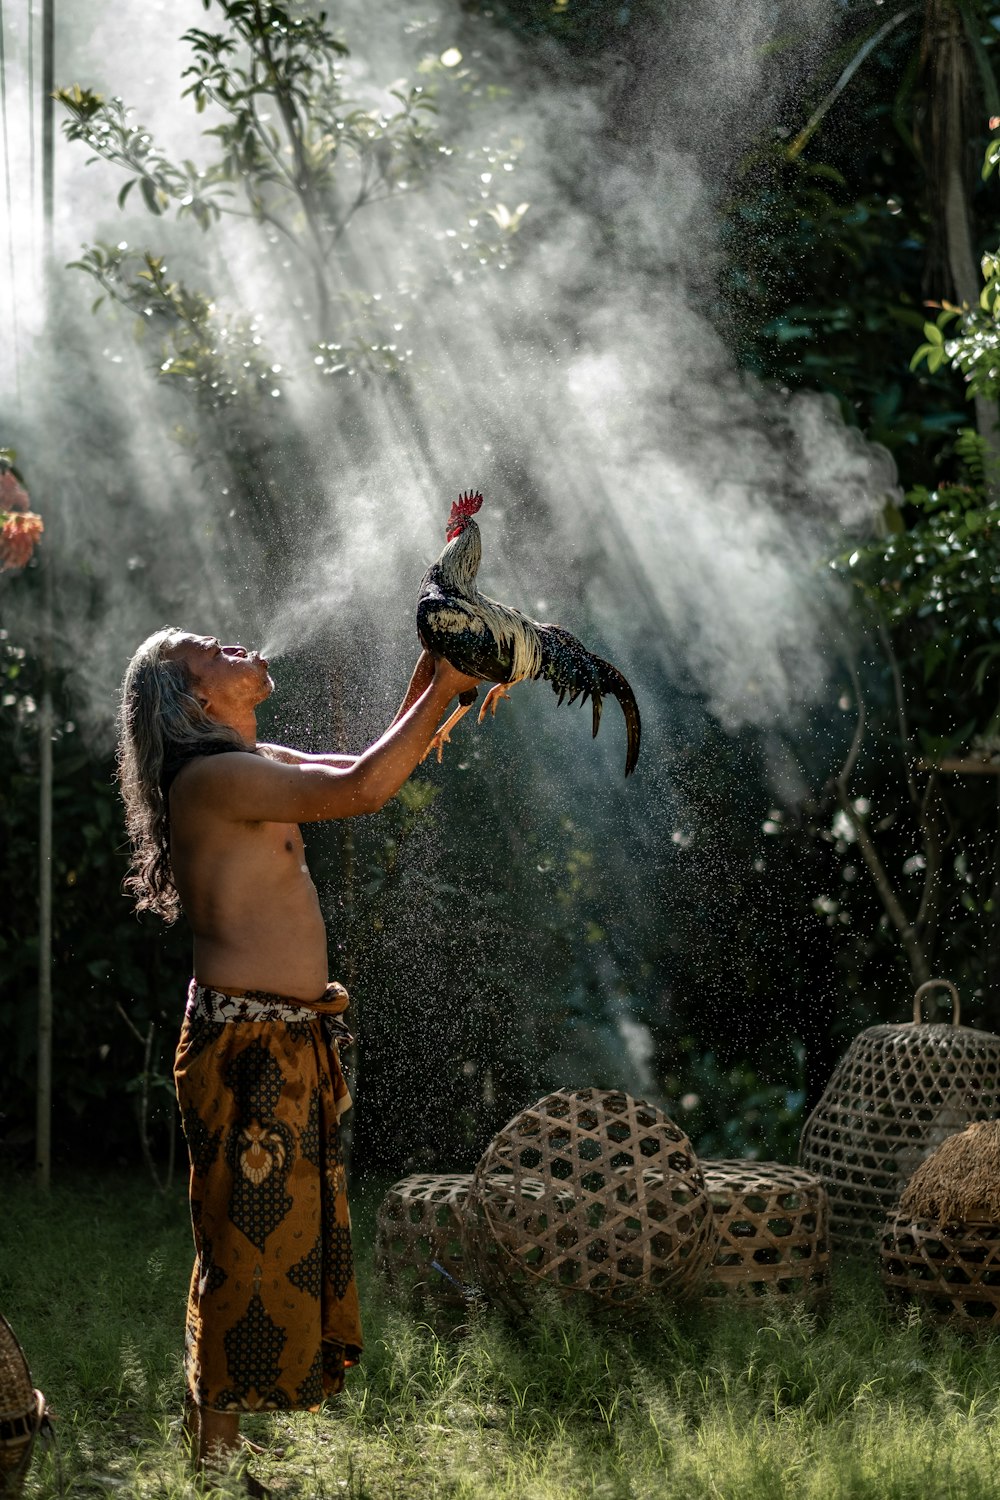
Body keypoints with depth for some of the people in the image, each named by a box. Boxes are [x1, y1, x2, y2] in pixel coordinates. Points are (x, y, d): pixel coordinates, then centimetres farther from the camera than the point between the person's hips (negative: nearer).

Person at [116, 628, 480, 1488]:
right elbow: (362, 788, -24)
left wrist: (436, 677, 8)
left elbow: (389, 763, 21)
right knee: (246, 1241, -4)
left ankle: (229, 1432, 25)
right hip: (246, 1050, -10)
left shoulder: (257, 766, 15)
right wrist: (443, 690, -16)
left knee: (288, 1233, 15)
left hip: (296, 1042, 10)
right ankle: (214, 1449, 5)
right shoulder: (209, 775, -16)